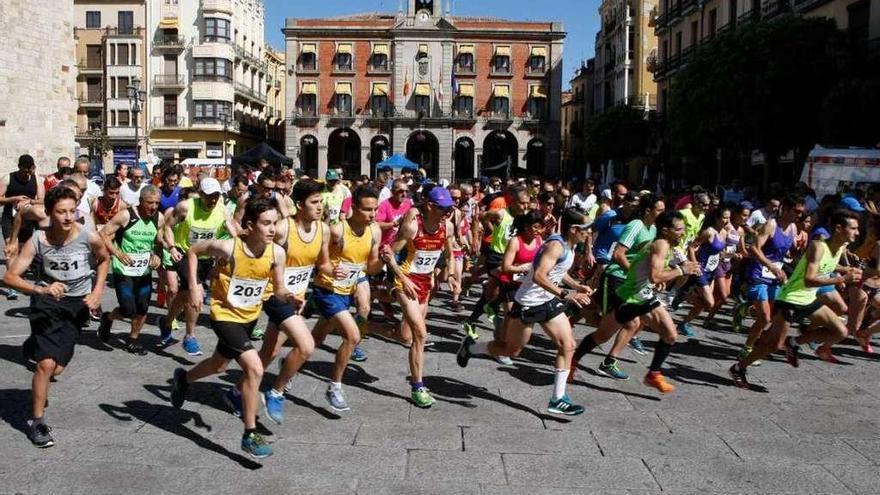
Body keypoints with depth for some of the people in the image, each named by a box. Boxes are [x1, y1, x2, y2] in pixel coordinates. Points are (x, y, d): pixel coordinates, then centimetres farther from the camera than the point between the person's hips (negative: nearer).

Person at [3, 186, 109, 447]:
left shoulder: (89, 237, -16)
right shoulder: (38, 240, -18)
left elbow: (104, 259, 7)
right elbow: (10, 276, -21)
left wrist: (97, 292, -2)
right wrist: (40, 289, -38)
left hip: (77, 304, 2)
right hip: (47, 300, -2)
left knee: (57, 367, 6)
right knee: (46, 364, -15)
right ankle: (36, 421, 5)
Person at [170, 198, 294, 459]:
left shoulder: (277, 253, -17)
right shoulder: (228, 247, -27)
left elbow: (279, 289, -6)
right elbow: (193, 251, -9)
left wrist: (290, 297, -28)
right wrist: (193, 287, -14)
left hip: (250, 316, 6)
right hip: (225, 315, -6)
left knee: (219, 364, 28)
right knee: (255, 368, -21)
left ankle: (183, 378, 61)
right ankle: (250, 434, -6)